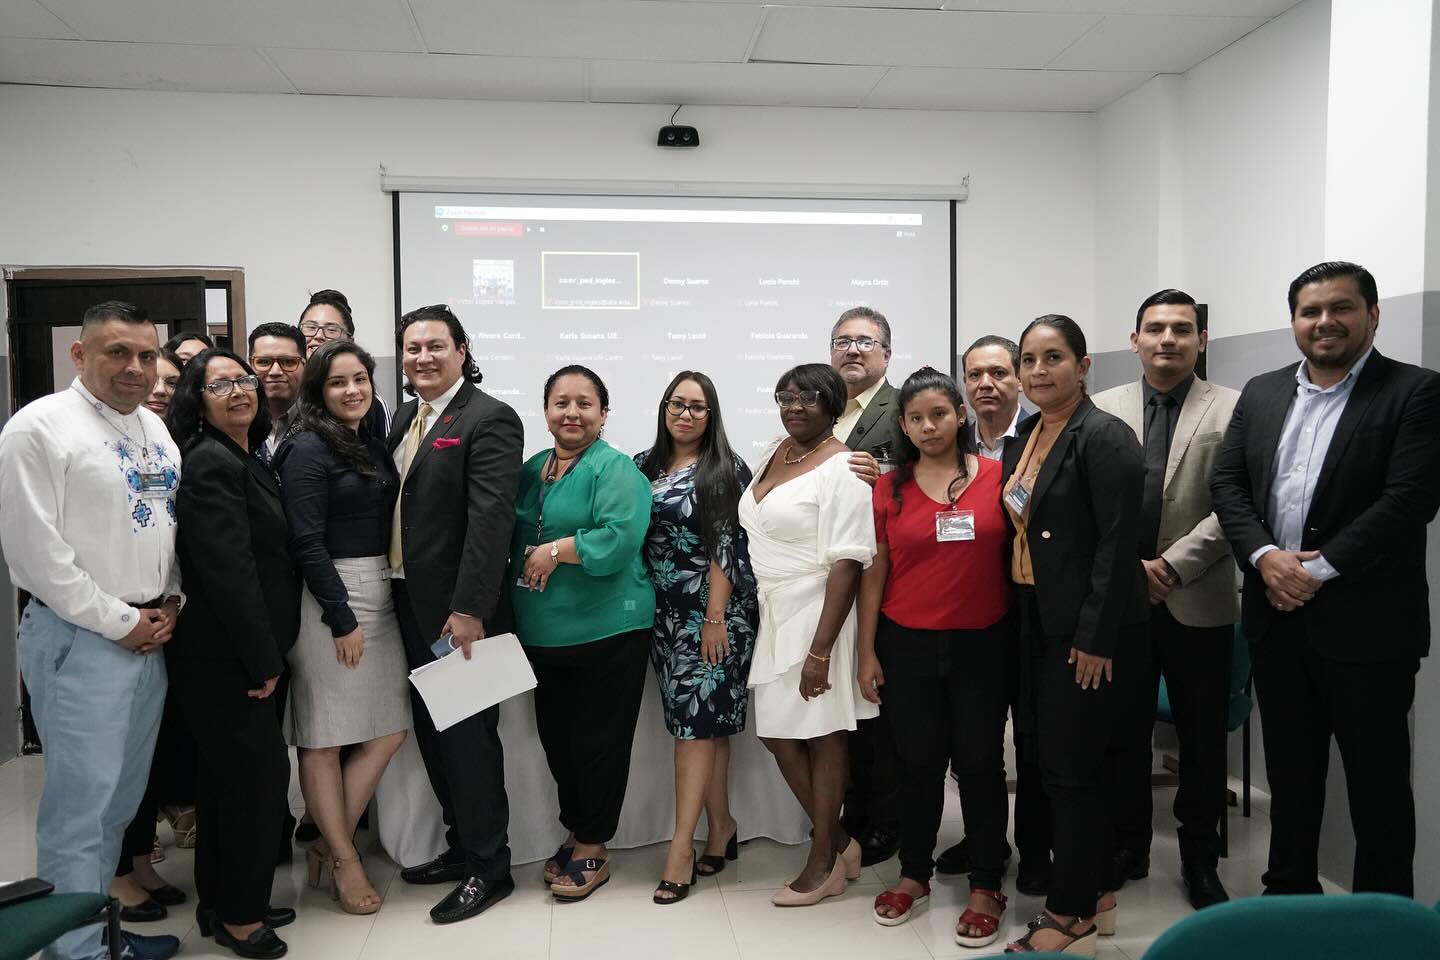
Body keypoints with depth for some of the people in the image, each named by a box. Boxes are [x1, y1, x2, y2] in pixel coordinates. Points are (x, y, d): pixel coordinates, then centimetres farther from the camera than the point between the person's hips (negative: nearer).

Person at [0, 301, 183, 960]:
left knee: (121, 799, 16)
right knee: (81, 802, -1)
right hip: (79, 638, -7)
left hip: (149, 635, 7)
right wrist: (118, 621, -12)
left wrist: (168, 603, 4)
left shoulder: (155, 430, 12)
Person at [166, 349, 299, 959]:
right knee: (262, 770, -3)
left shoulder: (246, 461, 14)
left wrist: (267, 653, 12)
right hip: (222, 655, -10)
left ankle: (220, 903, 31)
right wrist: (264, 659, -18)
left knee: (227, 773, 17)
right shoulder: (211, 463, -16)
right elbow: (229, 570, -22)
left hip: (232, 652, 10)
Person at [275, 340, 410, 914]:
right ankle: (343, 859, 17)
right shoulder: (308, 450, -9)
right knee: (323, 738, 4)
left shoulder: (375, 447, 12)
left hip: (379, 598, 8)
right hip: (329, 600, -8)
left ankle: (328, 845, 22)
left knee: (388, 731, 9)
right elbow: (307, 543, -15)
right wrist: (342, 619, -16)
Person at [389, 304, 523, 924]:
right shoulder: (405, 417, 13)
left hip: (457, 608, -8)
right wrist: (400, 593, 7)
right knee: (433, 731, 16)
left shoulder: (489, 419, -12)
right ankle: (461, 845, 32)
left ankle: (489, 866, 15)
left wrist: (468, 608, -23)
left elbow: (490, 518, -20)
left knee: (468, 733, 1)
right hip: (409, 601, 8)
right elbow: (397, 504, 13)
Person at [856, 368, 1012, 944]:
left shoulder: (998, 476, -2)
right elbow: (873, 573, 3)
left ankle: (986, 887, 23)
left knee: (980, 762, 8)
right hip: (908, 647, 1)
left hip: (983, 644, -1)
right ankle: (914, 874, 31)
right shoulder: (888, 488, 0)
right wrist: (867, 653, 2)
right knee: (919, 764, 13)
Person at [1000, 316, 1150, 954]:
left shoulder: (1105, 437, -13)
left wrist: (1095, 638, -19)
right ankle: (1092, 895, 31)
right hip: (1037, 627, 8)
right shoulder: (1024, 438, 11)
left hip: (1090, 634, -8)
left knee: (1072, 769, 1)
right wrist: (1021, 622, 11)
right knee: (1053, 764, 14)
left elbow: (1118, 543, -18)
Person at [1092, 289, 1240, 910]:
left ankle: (1200, 860, 27)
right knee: (1124, 731, 12)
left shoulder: (1233, 410, 0)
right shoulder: (1103, 409, 5)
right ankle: (1127, 847, 29)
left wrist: (1171, 564, -14)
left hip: (1198, 602, -1)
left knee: (1202, 738, 10)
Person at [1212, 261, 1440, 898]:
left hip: (1366, 624, -4)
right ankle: (1288, 894, 33)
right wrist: (1265, 556, -11)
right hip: (1276, 617, 5)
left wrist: (1320, 570, -18)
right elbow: (1227, 484, 5)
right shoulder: (1261, 393, 10)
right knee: (1289, 773, 17)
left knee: (1377, 784, 7)